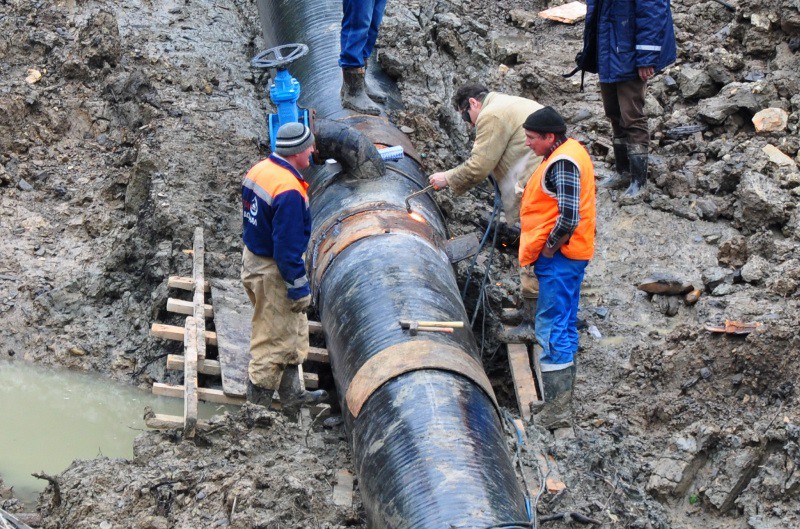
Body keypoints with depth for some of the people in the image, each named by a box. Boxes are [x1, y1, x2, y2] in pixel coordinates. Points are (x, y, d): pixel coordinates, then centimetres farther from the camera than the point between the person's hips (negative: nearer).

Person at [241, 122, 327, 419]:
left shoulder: (259, 170, 1)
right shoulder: (289, 191, -28)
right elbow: (288, 245, -27)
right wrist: (299, 287, -18)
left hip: (252, 258, 10)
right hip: (273, 271, -10)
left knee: (294, 331, 23)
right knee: (274, 339, 4)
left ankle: (293, 394, 34)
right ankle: (258, 403, 16)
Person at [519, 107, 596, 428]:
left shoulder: (562, 163, -20)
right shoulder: (569, 151, 13)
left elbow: (569, 217, -29)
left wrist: (549, 247, -16)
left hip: (558, 258, -11)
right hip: (569, 256, 11)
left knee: (552, 330, -7)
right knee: (564, 326, 18)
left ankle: (553, 408, -5)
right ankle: (561, 398, 28)